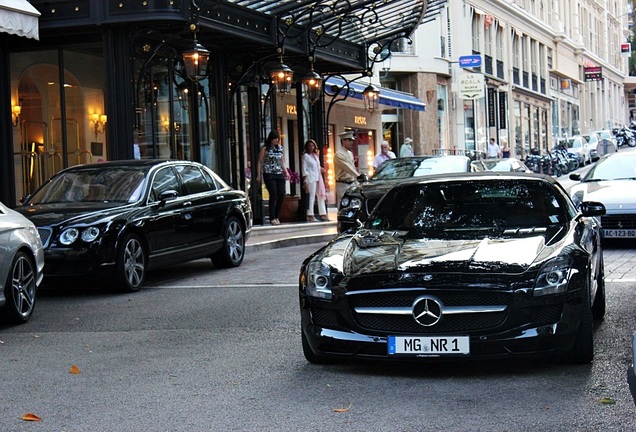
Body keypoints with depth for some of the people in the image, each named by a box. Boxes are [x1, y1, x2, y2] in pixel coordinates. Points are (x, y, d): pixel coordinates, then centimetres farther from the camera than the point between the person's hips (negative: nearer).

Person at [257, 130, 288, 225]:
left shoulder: (280, 148, 14)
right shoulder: (265, 149, -1)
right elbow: (260, 162, -1)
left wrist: (286, 172, 11)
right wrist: (258, 175, -7)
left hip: (279, 174, 5)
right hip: (269, 174, -5)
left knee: (282, 194, -4)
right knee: (273, 195, -10)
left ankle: (276, 216, 9)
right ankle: (272, 218, -3)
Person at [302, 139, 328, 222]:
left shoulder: (316, 155, 18)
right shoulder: (305, 156, -2)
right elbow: (304, 169, -7)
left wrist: (321, 169, 4)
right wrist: (305, 181, -13)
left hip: (318, 177, 8)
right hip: (310, 178, -8)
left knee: (321, 196, 9)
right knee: (311, 196, -9)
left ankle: (323, 214, 14)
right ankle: (310, 215, -8)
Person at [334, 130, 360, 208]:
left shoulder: (350, 153, 15)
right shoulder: (339, 154, -13)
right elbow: (348, 169, -21)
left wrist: (356, 183, 15)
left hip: (352, 184, 8)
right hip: (343, 185, -8)